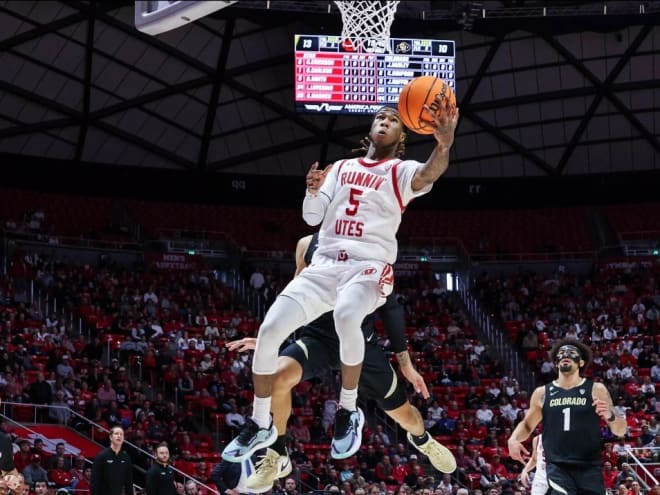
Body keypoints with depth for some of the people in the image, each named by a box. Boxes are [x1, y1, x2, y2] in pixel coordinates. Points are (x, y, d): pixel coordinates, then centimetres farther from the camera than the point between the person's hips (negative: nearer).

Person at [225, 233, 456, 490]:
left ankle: (421, 439, 51)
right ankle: (276, 458, -12)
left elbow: (390, 304, 3)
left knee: (404, 413, 10)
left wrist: (405, 362, 3)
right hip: (319, 336, 0)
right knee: (278, 375, -33)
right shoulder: (307, 245, 3)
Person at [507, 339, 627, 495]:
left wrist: (610, 416, -17)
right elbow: (527, 425, 22)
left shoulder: (596, 390, 4)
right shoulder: (542, 393, 9)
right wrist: (513, 439, 1)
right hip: (557, 467, 0)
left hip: (590, 468, 0)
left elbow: (620, 431, 5)